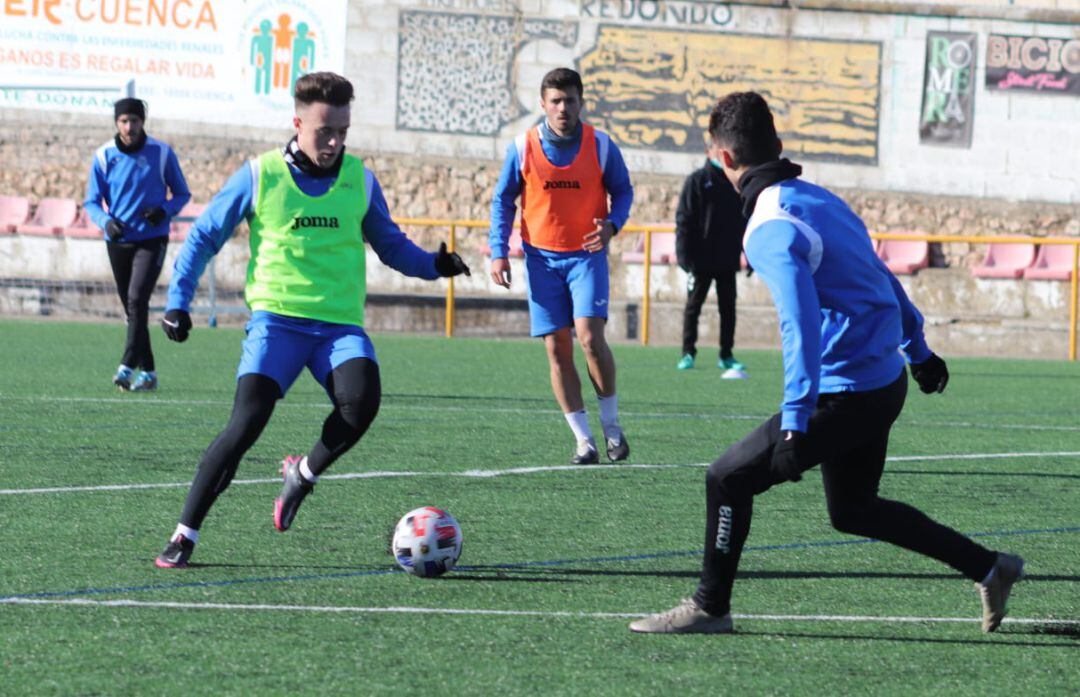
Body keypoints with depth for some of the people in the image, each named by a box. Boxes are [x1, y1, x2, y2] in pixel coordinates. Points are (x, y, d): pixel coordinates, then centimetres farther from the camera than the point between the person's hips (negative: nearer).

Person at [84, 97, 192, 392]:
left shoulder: (162, 153, -3)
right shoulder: (103, 156, 0)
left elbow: (182, 194, 6)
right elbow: (91, 202, 3)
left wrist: (165, 210, -15)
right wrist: (106, 221, -18)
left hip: (151, 239, -3)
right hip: (118, 242, 3)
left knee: (137, 299, -21)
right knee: (132, 309, 8)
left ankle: (128, 366, -26)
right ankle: (147, 371, 19)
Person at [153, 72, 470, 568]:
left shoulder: (360, 180, 8)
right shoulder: (259, 176, 1)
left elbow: (389, 244, 20)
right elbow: (204, 236, 8)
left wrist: (432, 265, 1)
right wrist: (178, 300, -1)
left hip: (341, 323, 2)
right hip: (277, 318, -2)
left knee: (362, 400, -28)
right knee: (248, 420, -20)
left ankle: (303, 474, 3)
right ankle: (184, 535, -8)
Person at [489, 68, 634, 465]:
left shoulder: (600, 146, -4)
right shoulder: (522, 148, -2)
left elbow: (623, 191, 8)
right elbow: (503, 200, 7)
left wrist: (612, 224, -12)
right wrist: (499, 252, -2)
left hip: (586, 254, -2)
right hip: (542, 258, 2)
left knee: (589, 336, -18)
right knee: (557, 349, -1)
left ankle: (612, 425, -1)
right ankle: (584, 440, 5)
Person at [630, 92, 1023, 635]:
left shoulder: (771, 229, -19)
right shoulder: (819, 199, 10)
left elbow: (800, 326, -28)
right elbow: (881, 277, 23)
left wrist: (795, 421, -30)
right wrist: (918, 350, 35)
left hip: (844, 395, -9)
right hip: (884, 381, 9)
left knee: (728, 480, -1)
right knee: (852, 510, 23)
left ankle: (709, 608, 8)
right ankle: (990, 569, 26)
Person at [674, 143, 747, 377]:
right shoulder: (697, 181, -1)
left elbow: (745, 220, 15)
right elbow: (684, 220, -5)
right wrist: (686, 256, -12)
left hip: (727, 260, 3)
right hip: (701, 259, -3)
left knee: (728, 308, 4)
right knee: (693, 306, 3)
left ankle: (726, 356, 8)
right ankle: (688, 353, 8)